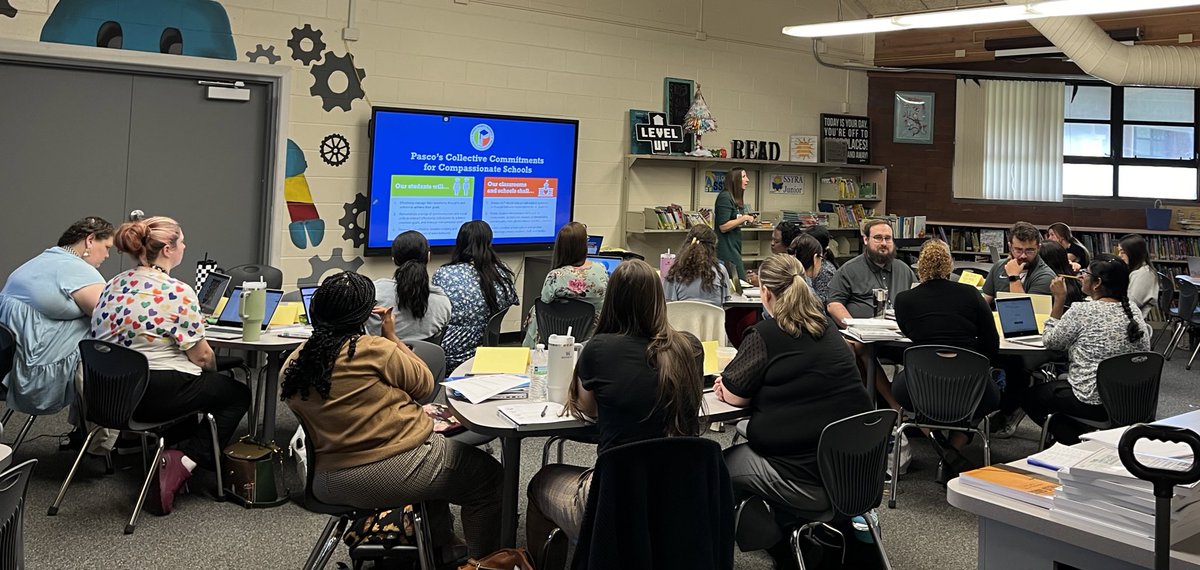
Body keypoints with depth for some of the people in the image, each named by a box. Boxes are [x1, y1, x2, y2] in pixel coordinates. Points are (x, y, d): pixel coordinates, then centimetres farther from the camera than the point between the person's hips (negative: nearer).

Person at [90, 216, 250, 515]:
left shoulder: (113, 285, 6)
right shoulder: (178, 293, -18)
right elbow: (202, 357, -13)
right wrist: (212, 368, 11)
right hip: (157, 395, -8)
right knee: (238, 394, 13)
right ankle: (184, 462, -1)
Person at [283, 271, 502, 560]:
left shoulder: (292, 366, 1)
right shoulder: (376, 351, -18)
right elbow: (425, 384, -3)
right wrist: (392, 336, 3)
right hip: (398, 469, -8)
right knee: (489, 475, 13)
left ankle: (441, 549, 41)